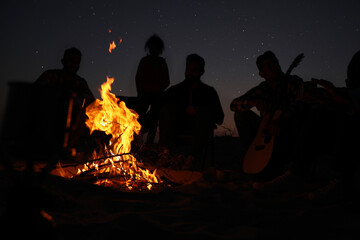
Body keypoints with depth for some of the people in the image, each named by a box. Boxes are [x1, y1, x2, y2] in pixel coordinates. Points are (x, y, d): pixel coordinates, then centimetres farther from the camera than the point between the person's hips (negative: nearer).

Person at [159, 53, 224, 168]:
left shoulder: (209, 92, 16)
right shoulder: (175, 90, 19)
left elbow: (219, 119, 6)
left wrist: (198, 111, -9)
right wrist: (184, 111, -11)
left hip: (200, 129, -1)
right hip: (177, 128, 1)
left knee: (206, 109, -28)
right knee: (168, 107, -23)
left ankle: (193, 157, -41)